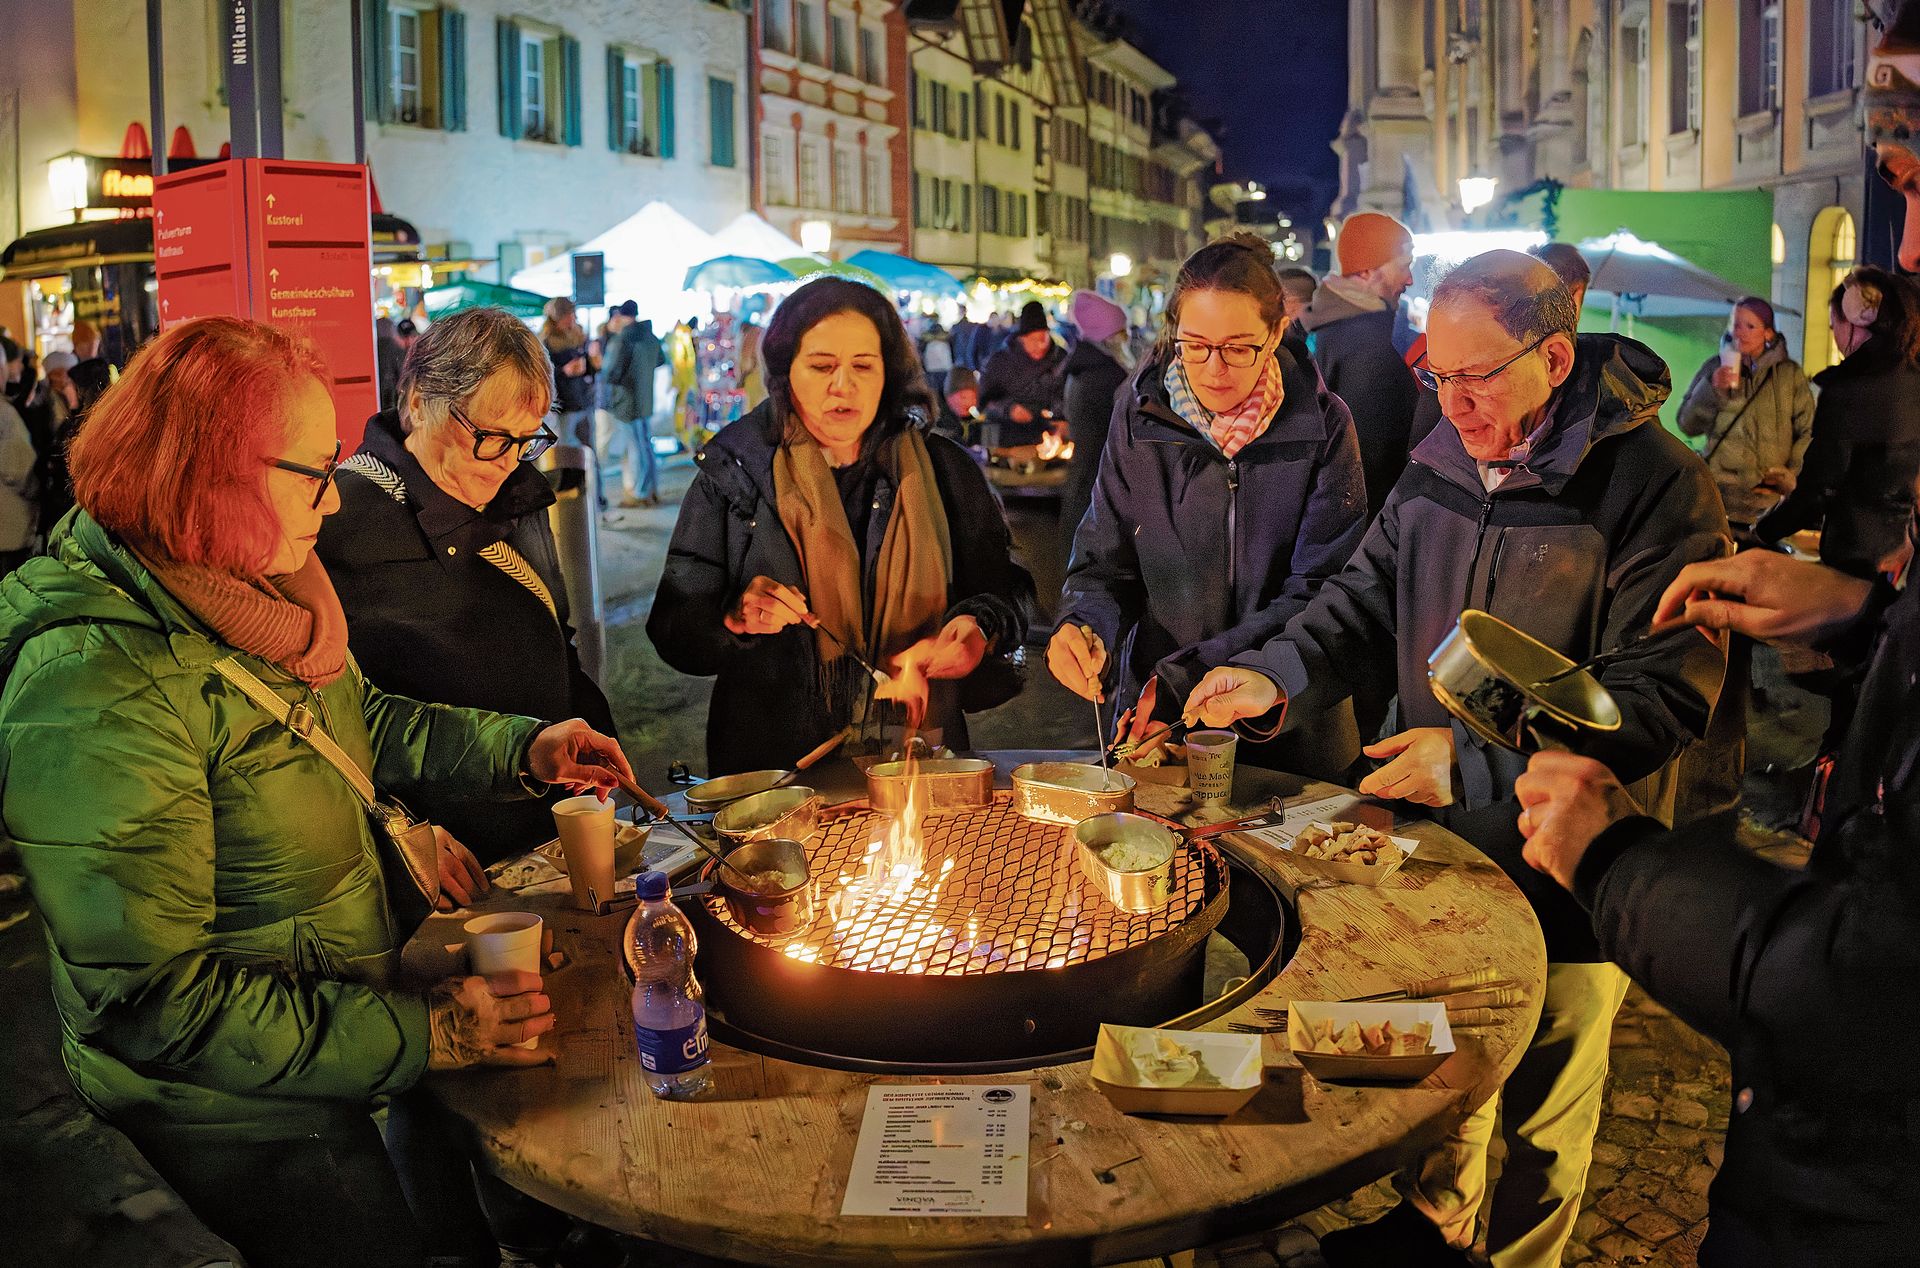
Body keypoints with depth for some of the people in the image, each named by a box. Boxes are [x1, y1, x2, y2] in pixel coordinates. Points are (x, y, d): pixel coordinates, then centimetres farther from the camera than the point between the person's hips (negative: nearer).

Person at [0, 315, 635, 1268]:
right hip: (241, 1104, -8)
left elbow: (353, 715, 14)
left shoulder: (249, 584, -5)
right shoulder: (98, 694, -32)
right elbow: (152, 1000, -29)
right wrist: (417, 1034, -28)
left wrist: (522, 749, 0)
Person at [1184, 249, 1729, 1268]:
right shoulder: (1440, 462, 0)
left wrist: (1479, 763, -29)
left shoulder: (1656, 485, -19)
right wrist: (1277, 675, -12)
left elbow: (1662, 695, -23)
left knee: (1544, 1104, 15)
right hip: (1438, 839, 6)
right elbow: (1368, 599, 8)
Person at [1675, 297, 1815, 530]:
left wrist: (1790, 475, -3)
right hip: (1718, 491, 1)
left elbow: (1808, 430, 7)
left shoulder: (1789, 373, 7)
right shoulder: (1716, 366, 9)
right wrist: (1712, 388, -10)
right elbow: (1687, 425, 4)